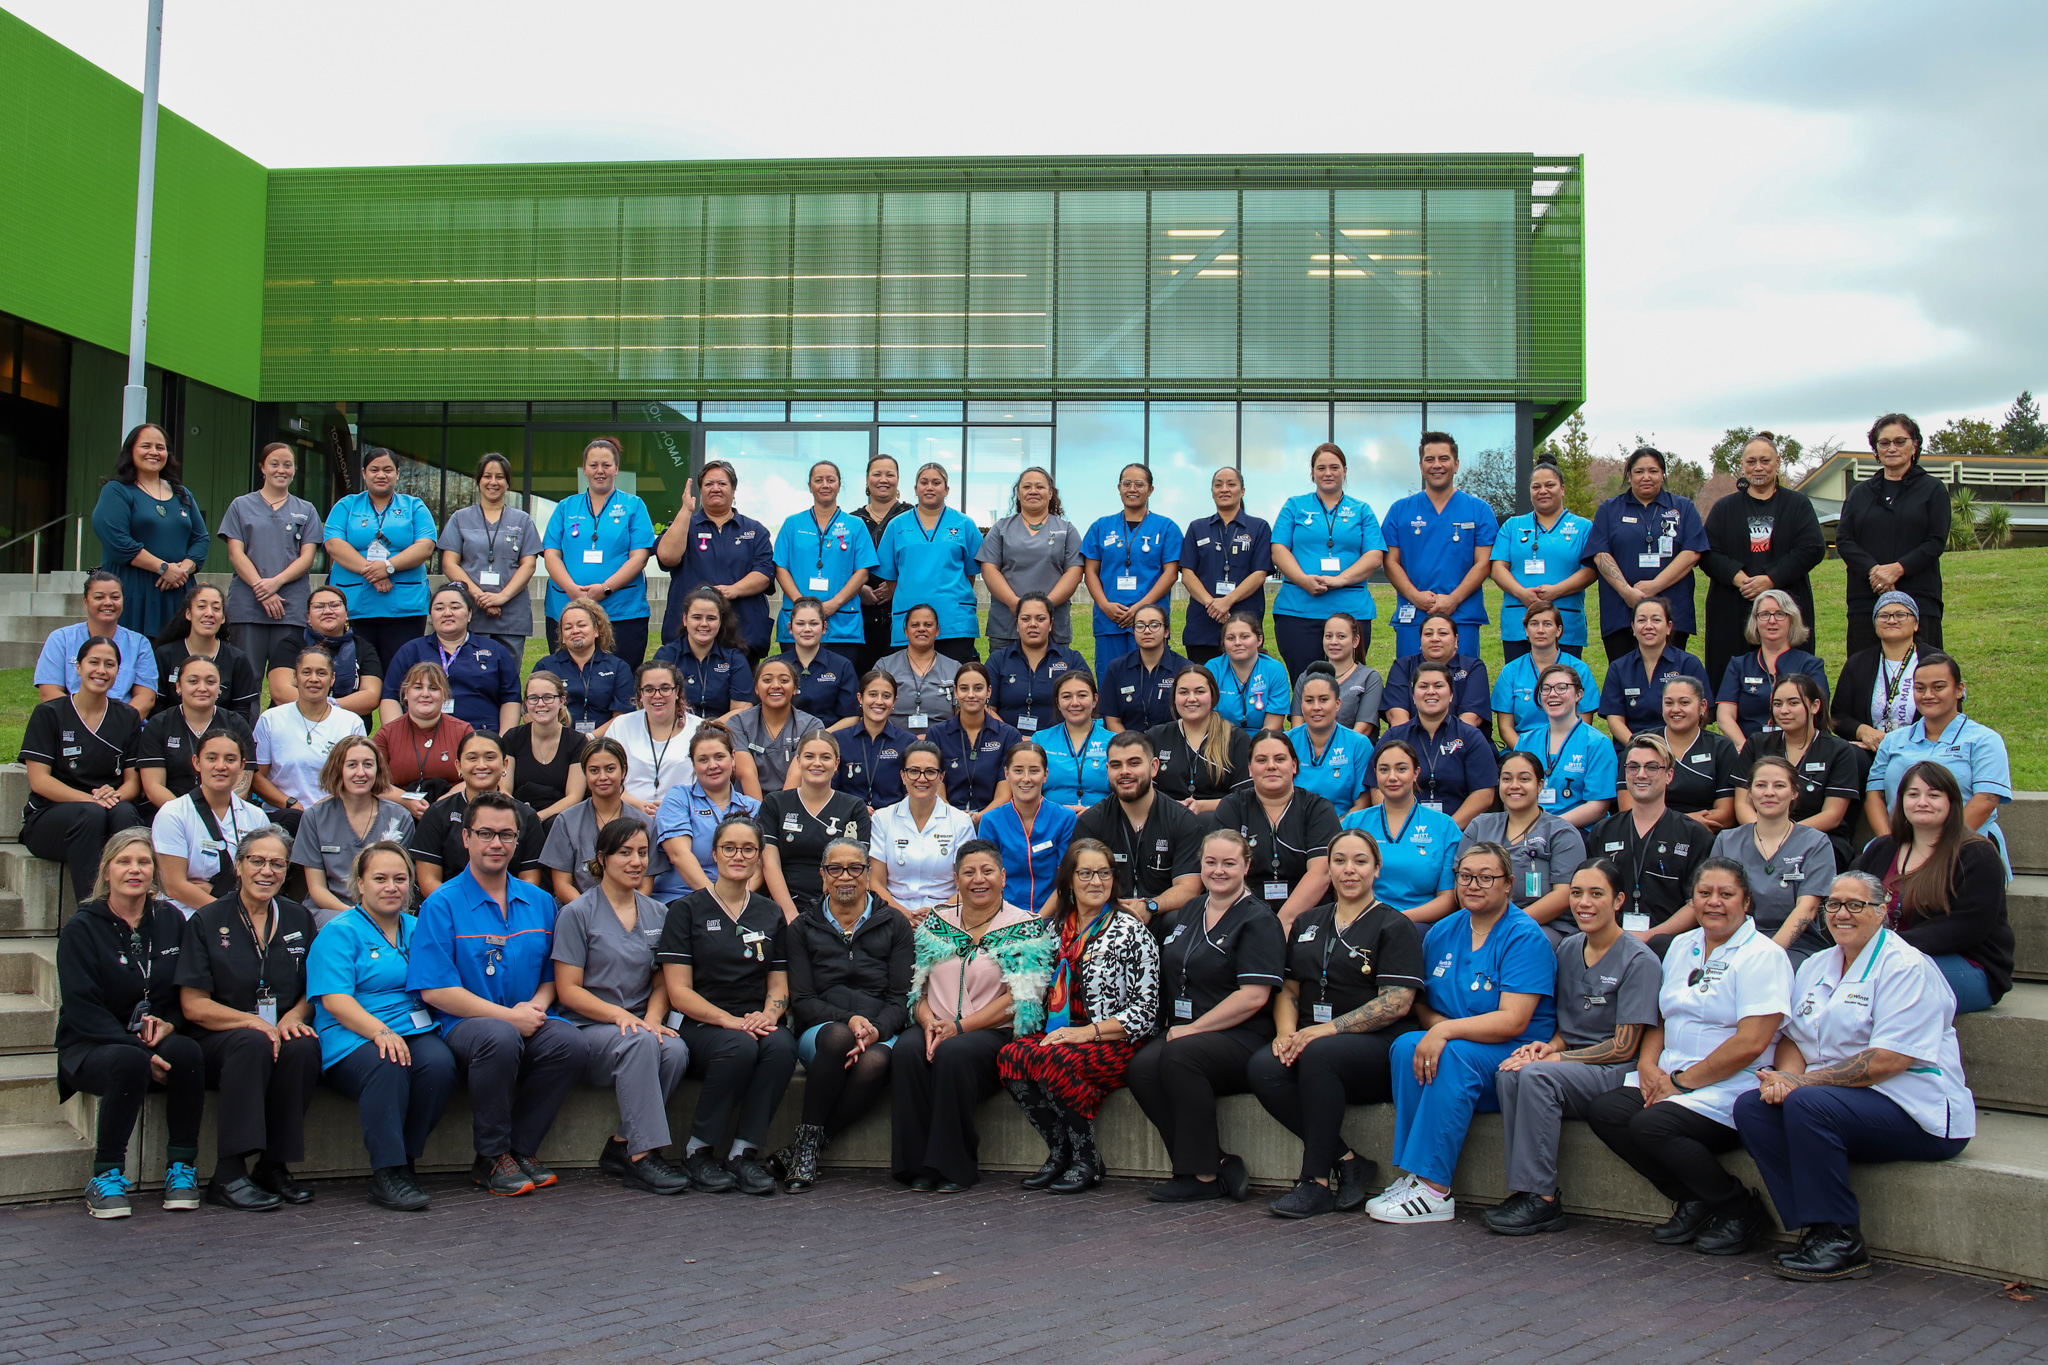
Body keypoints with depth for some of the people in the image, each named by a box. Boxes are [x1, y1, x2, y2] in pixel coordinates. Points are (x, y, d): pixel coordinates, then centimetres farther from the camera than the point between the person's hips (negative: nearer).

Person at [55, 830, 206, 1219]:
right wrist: (141, 1051, -23)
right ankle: (106, 1177, -21)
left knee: (186, 1051, -31)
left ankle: (181, 1168, -17)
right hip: (91, 1047, -3)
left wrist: (168, 1024, -10)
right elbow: (83, 1011, -11)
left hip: (159, 1041, 3)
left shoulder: (171, 920, 9)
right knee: (130, 1061, -36)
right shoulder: (81, 928, -2)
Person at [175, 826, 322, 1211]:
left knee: (304, 1047, -31)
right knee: (252, 1043, -36)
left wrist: (293, 1017, -7)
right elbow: (193, 1006, -5)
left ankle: (274, 1166, -19)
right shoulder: (207, 922, 1)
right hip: (217, 1039, -3)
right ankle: (228, 1174, -31)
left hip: (281, 1033, 3)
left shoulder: (298, 920, 12)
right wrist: (254, 1022, -18)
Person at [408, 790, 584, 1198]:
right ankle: (491, 1157, -16)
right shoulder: (441, 905, 0)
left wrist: (536, 1006, -4)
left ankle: (521, 1149, -10)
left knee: (568, 1041, -29)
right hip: (464, 1024, -4)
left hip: (529, 1023, 4)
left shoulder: (539, 903, 15)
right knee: (500, 1037, -38)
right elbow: (435, 990, -8)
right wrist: (509, 1016, -14)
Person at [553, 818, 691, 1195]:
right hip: (588, 1029, -4)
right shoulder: (578, 913, 0)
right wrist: (620, 1016, -19)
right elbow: (568, 990, -5)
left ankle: (621, 1148, -17)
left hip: (642, 1026, 4)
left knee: (676, 1050, -30)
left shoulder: (658, 914, 15)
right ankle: (642, 1154, -32)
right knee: (640, 1043, -36)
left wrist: (652, 1018, -6)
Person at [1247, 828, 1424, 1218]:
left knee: (1319, 1054, -37)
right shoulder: (1307, 924, 21)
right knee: (1262, 1068, -28)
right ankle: (1347, 1161, -16)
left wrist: (1325, 1030, -18)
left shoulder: (1395, 927, 2)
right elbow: (1288, 989, 18)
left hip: (1377, 1048, -5)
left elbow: (1396, 1004, -9)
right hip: (1310, 1041, 5)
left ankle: (1316, 1181, -25)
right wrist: (1286, 1033, -5)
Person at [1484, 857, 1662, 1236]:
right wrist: (1549, 1045, -4)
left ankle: (1541, 1199, -27)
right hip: (1571, 1063, 6)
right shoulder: (1568, 950, 13)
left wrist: (1554, 1057, -15)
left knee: (1536, 1075, -33)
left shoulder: (1639, 961, -8)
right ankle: (1526, 1190, -26)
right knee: (1507, 1074, -26)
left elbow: (1624, 1047, -11)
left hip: (1617, 1073, -6)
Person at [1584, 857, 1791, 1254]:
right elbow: (1662, 1018, 20)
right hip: (1669, 1078, 8)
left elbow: (1750, 1044, -16)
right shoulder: (1682, 947, 16)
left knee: (1651, 1126, -29)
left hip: (1731, 1088, -7)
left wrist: (1682, 1080, -14)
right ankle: (1692, 1201, -2)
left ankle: (1741, 1208, -7)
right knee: (1603, 1112, -17)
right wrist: (1647, 1064, -1)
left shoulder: (1763, 956, -7)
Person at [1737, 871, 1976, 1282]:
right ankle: (1817, 1228, -14)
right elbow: (1792, 1037, 12)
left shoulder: (1906, 967, -10)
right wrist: (1784, 1076, -13)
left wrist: (1801, 1081, -19)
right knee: (1751, 1106, -17)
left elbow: (1887, 1061, -19)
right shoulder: (1816, 966, 15)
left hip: (1918, 1112, -7)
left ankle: (1840, 1243, -21)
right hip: (1845, 1100, 7)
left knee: (1807, 1103, -32)